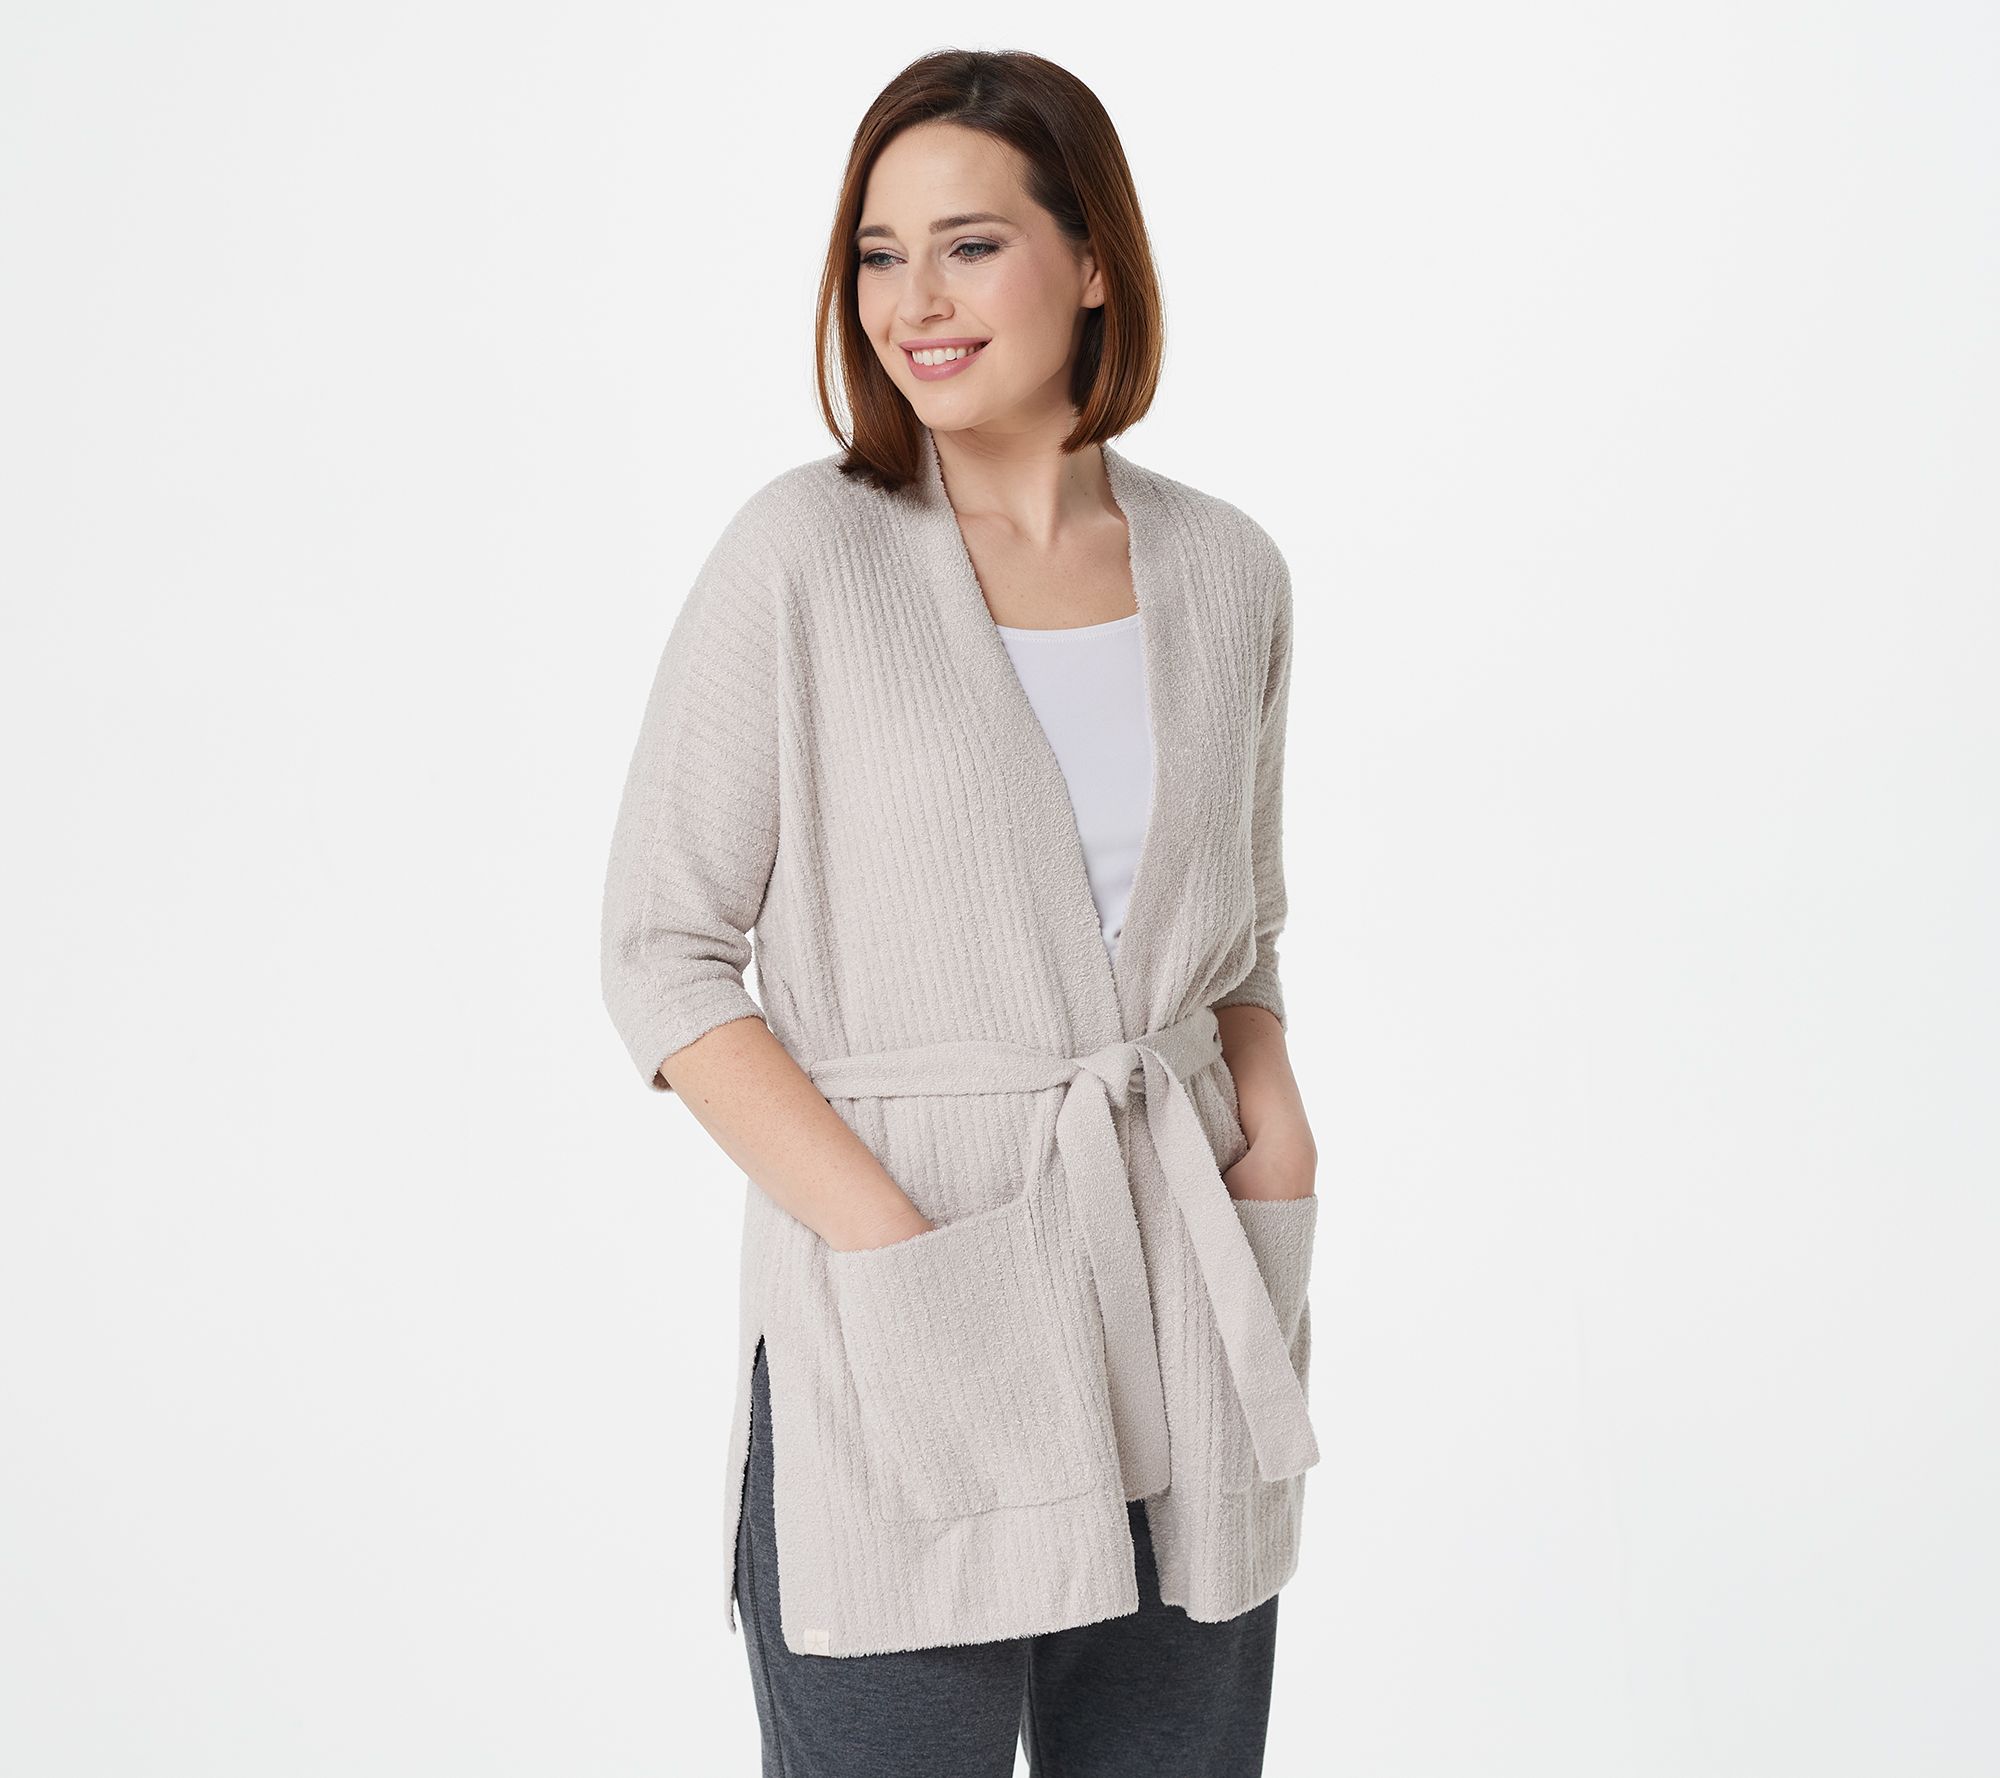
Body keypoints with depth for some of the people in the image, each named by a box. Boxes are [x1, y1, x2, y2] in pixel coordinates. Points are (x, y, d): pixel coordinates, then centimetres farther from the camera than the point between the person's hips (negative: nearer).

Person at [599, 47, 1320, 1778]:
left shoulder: (1227, 573, 6)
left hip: (1186, 1333, 4)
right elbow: (663, 952, -6)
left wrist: (1278, 1131, -2)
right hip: (902, 1368, -4)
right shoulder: (806, 553, -7)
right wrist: (896, 1242, -15)